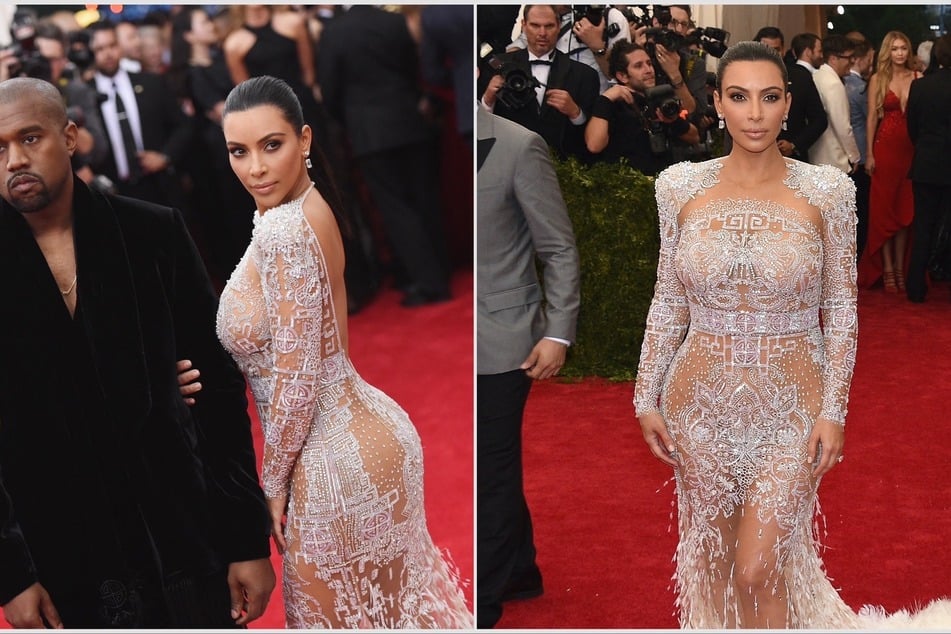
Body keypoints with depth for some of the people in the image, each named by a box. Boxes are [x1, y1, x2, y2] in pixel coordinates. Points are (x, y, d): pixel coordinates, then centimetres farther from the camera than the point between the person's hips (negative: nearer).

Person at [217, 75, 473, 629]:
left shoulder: (283, 229, -23)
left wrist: (274, 482, -11)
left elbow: (295, 381, -22)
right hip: (370, 432, 9)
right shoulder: (310, 205, 4)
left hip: (337, 459, -9)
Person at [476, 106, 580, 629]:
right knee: (497, 467, 17)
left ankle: (485, 599, 17)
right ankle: (518, 571, 34)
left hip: (499, 342, -5)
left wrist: (558, 334, -10)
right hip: (481, 342, 5)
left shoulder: (519, 146, -10)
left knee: (490, 472, 4)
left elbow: (559, 250, -7)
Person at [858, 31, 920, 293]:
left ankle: (900, 267, 15)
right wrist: (869, 154, -5)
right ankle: (886, 269, 9)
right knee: (883, 209, 3)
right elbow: (872, 117, -1)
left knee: (905, 210, 7)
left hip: (912, 149, 2)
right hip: (885, 147, -2)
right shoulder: (878, 79, 0)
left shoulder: (917, 78, 4)